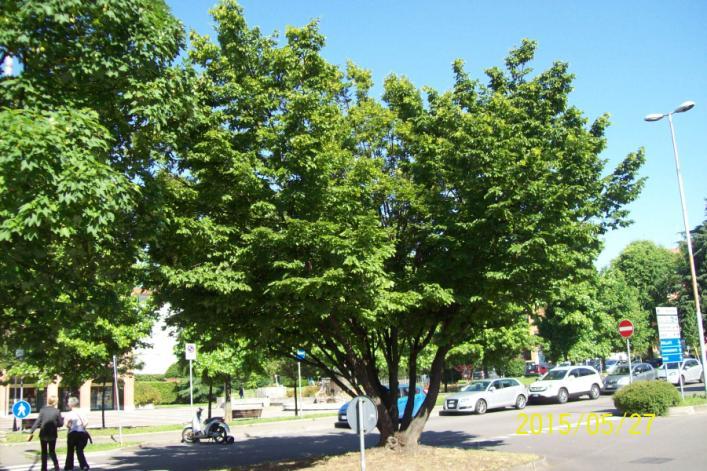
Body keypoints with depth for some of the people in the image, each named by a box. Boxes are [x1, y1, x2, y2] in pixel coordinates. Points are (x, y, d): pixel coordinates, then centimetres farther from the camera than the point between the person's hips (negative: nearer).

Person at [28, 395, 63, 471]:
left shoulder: (42, 410, -5)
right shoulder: (57, 411, -6)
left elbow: (37, 422, -9)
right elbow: (60, 424, -4)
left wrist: (31, 432, -7)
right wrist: (62, 419, 16)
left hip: (43, 434, 0)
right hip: (52, 435, 0)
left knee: (44, 452, 12)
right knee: (52, 451, 13)